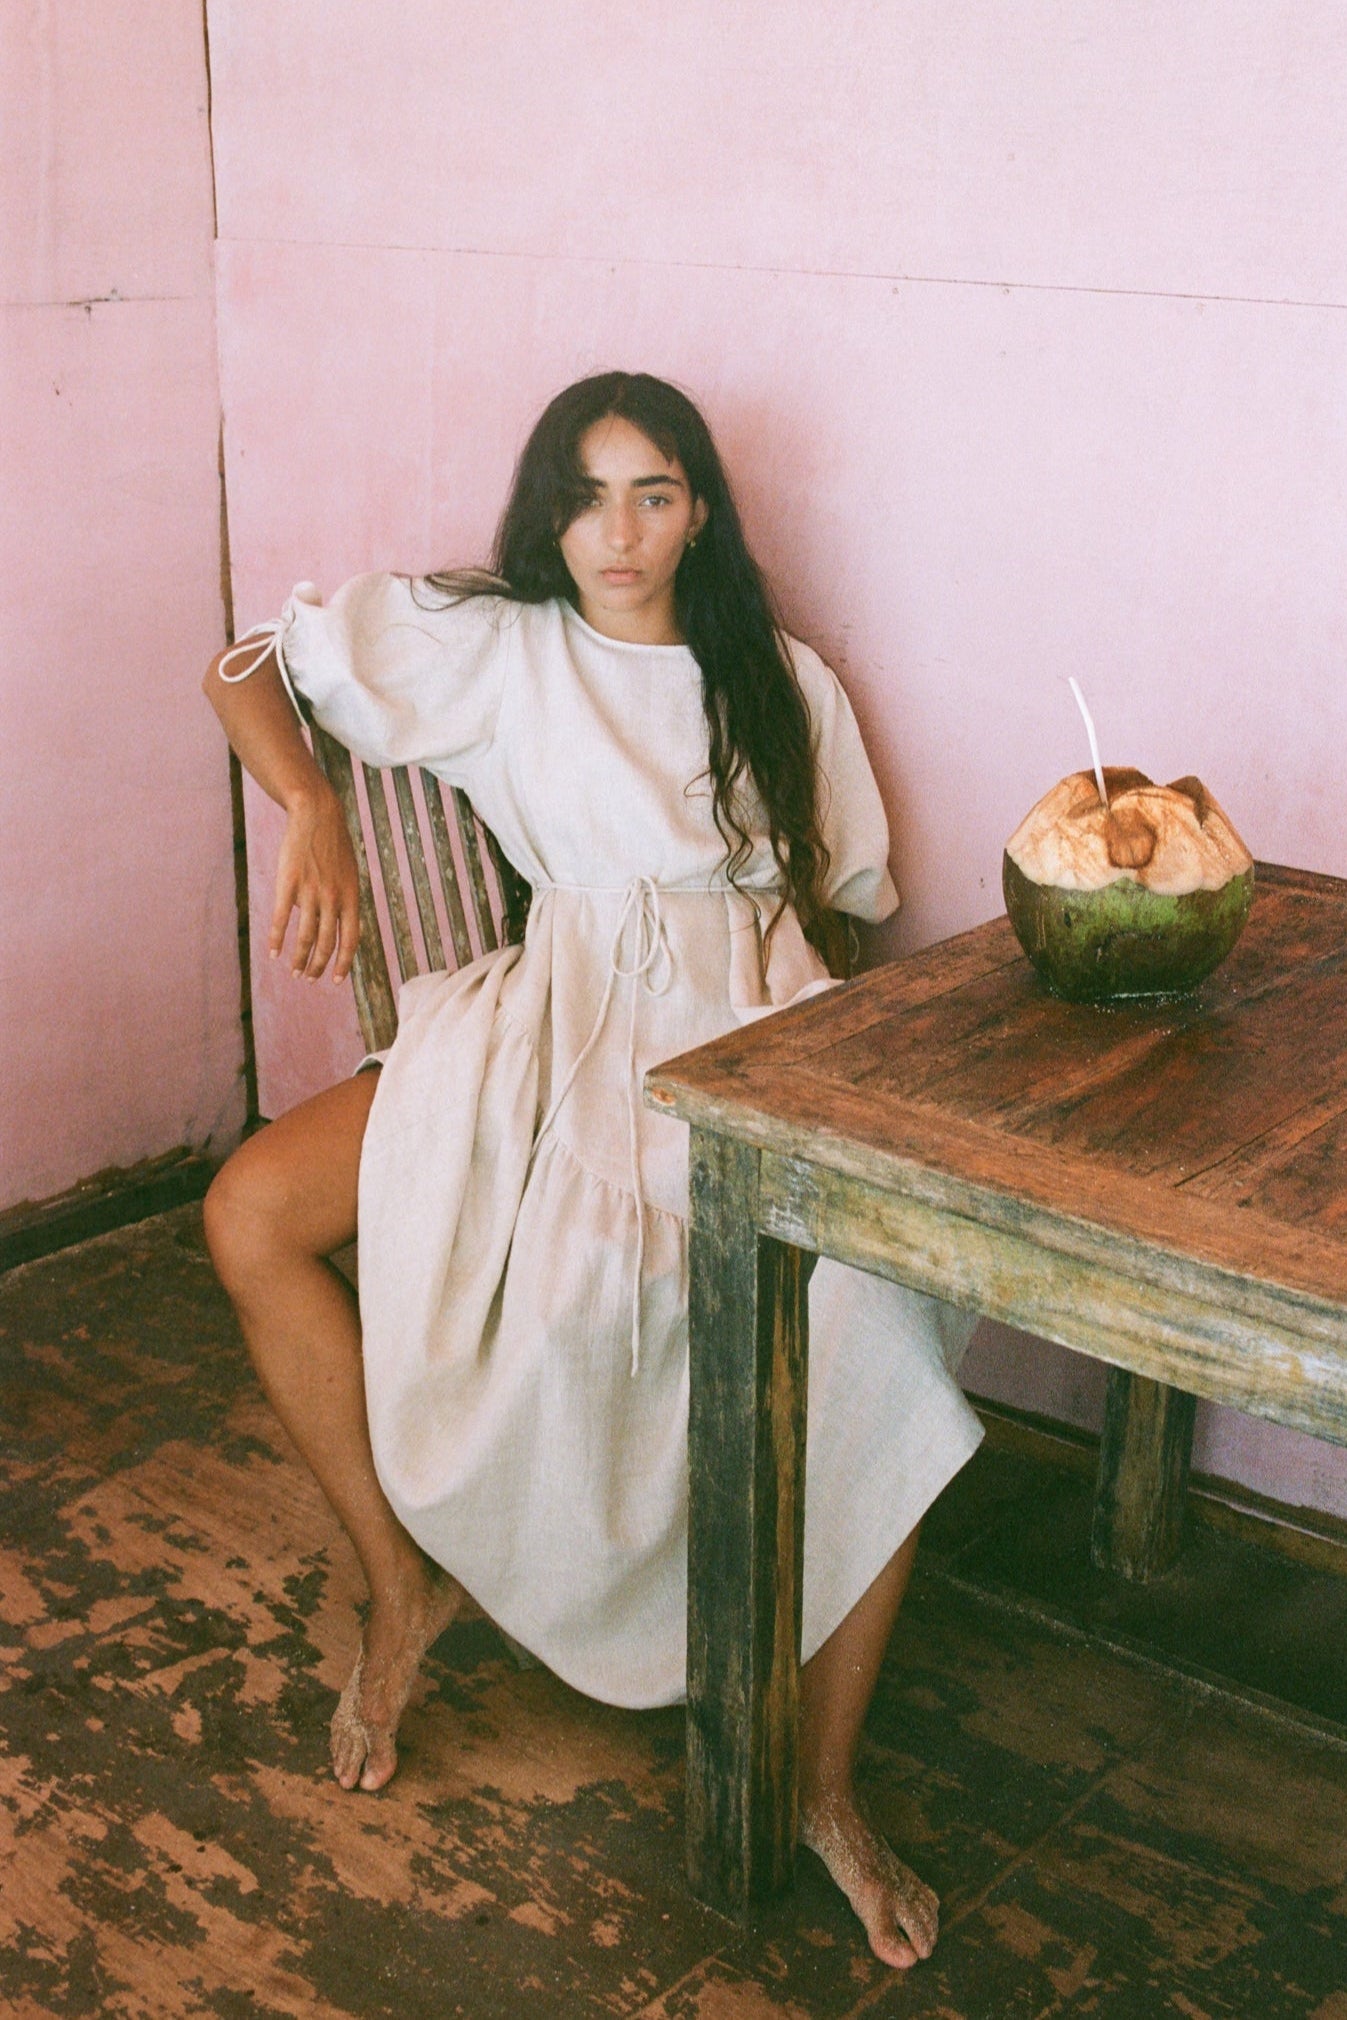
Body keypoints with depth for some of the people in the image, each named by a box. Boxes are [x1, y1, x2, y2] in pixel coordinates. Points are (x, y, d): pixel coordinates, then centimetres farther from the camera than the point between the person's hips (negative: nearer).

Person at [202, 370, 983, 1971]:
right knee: (251, 1213, -23)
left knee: (887, 1353, -30)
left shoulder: (782, 683, 16)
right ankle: (403, 1580, -2)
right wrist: (311, 812, -12)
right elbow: (248, 670, 8)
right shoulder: (492, 644, 10)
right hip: (559, 1031, 1)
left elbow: (835, 897, 20)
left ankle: (827, 1789, -11)